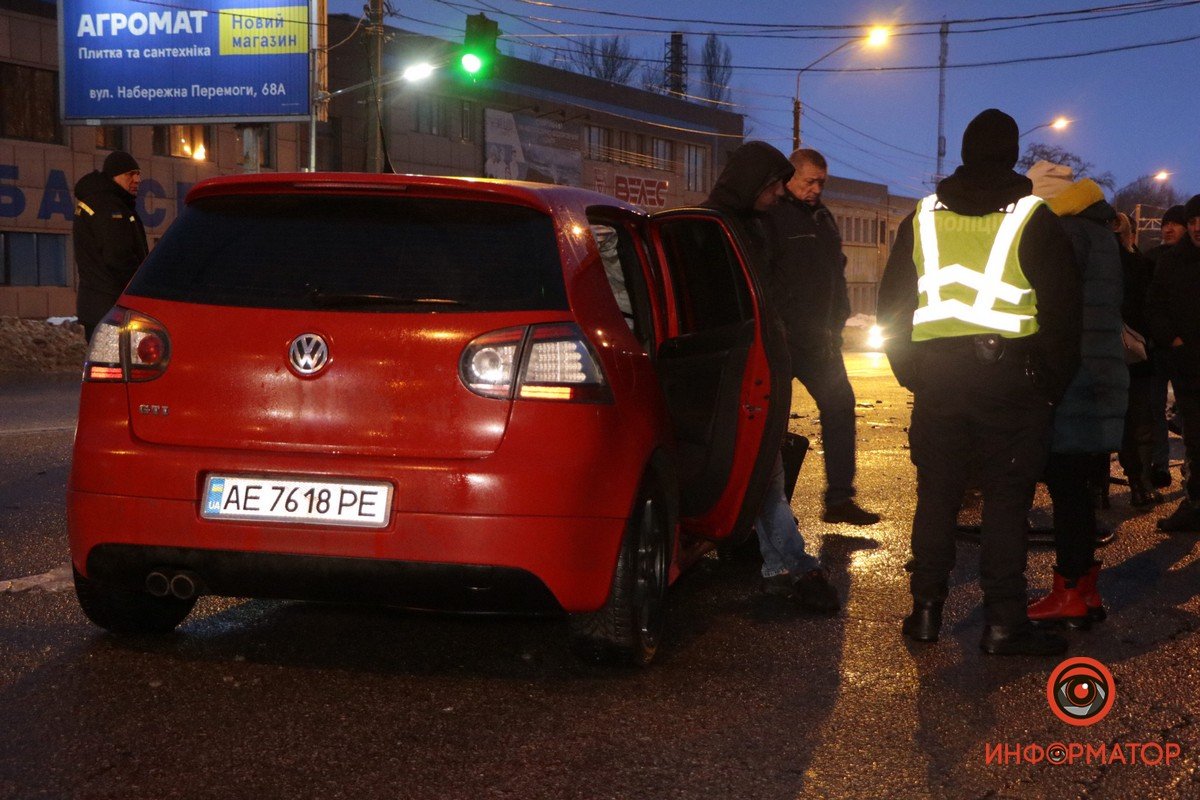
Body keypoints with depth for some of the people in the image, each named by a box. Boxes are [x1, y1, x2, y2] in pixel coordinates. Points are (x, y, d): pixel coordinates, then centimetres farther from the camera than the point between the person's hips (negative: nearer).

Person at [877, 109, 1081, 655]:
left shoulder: (922, 218, 10)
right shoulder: (1034, 219, -1)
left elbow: (892, 303, 14)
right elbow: (1062, 309, -2)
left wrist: (911, 373, 20)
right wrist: (1053, 383, 7)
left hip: (936, 379, 3)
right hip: (1009, 379, -3)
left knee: (937, 495, 10)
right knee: (1006, 498, 0)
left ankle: (926, 610, 13)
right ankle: (1003, 622, -1)